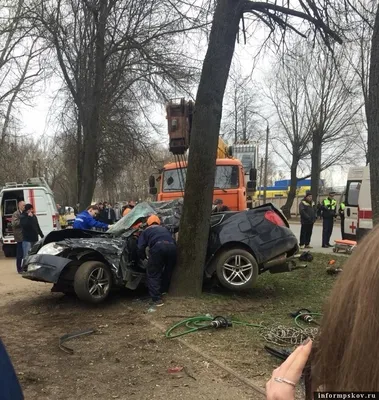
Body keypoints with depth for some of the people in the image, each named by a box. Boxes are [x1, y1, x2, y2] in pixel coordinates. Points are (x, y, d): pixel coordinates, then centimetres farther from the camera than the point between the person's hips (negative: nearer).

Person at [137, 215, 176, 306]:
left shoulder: (146, 231, 29)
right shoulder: (164, 229, 41)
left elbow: (140, 248, 19)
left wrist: (144, 258, 37)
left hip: (158, 247, -4)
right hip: (172, 247, 4)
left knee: (153, 274, 7)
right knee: (168, 272, 25)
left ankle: (157, 299, 2)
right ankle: (164, 291, 39)